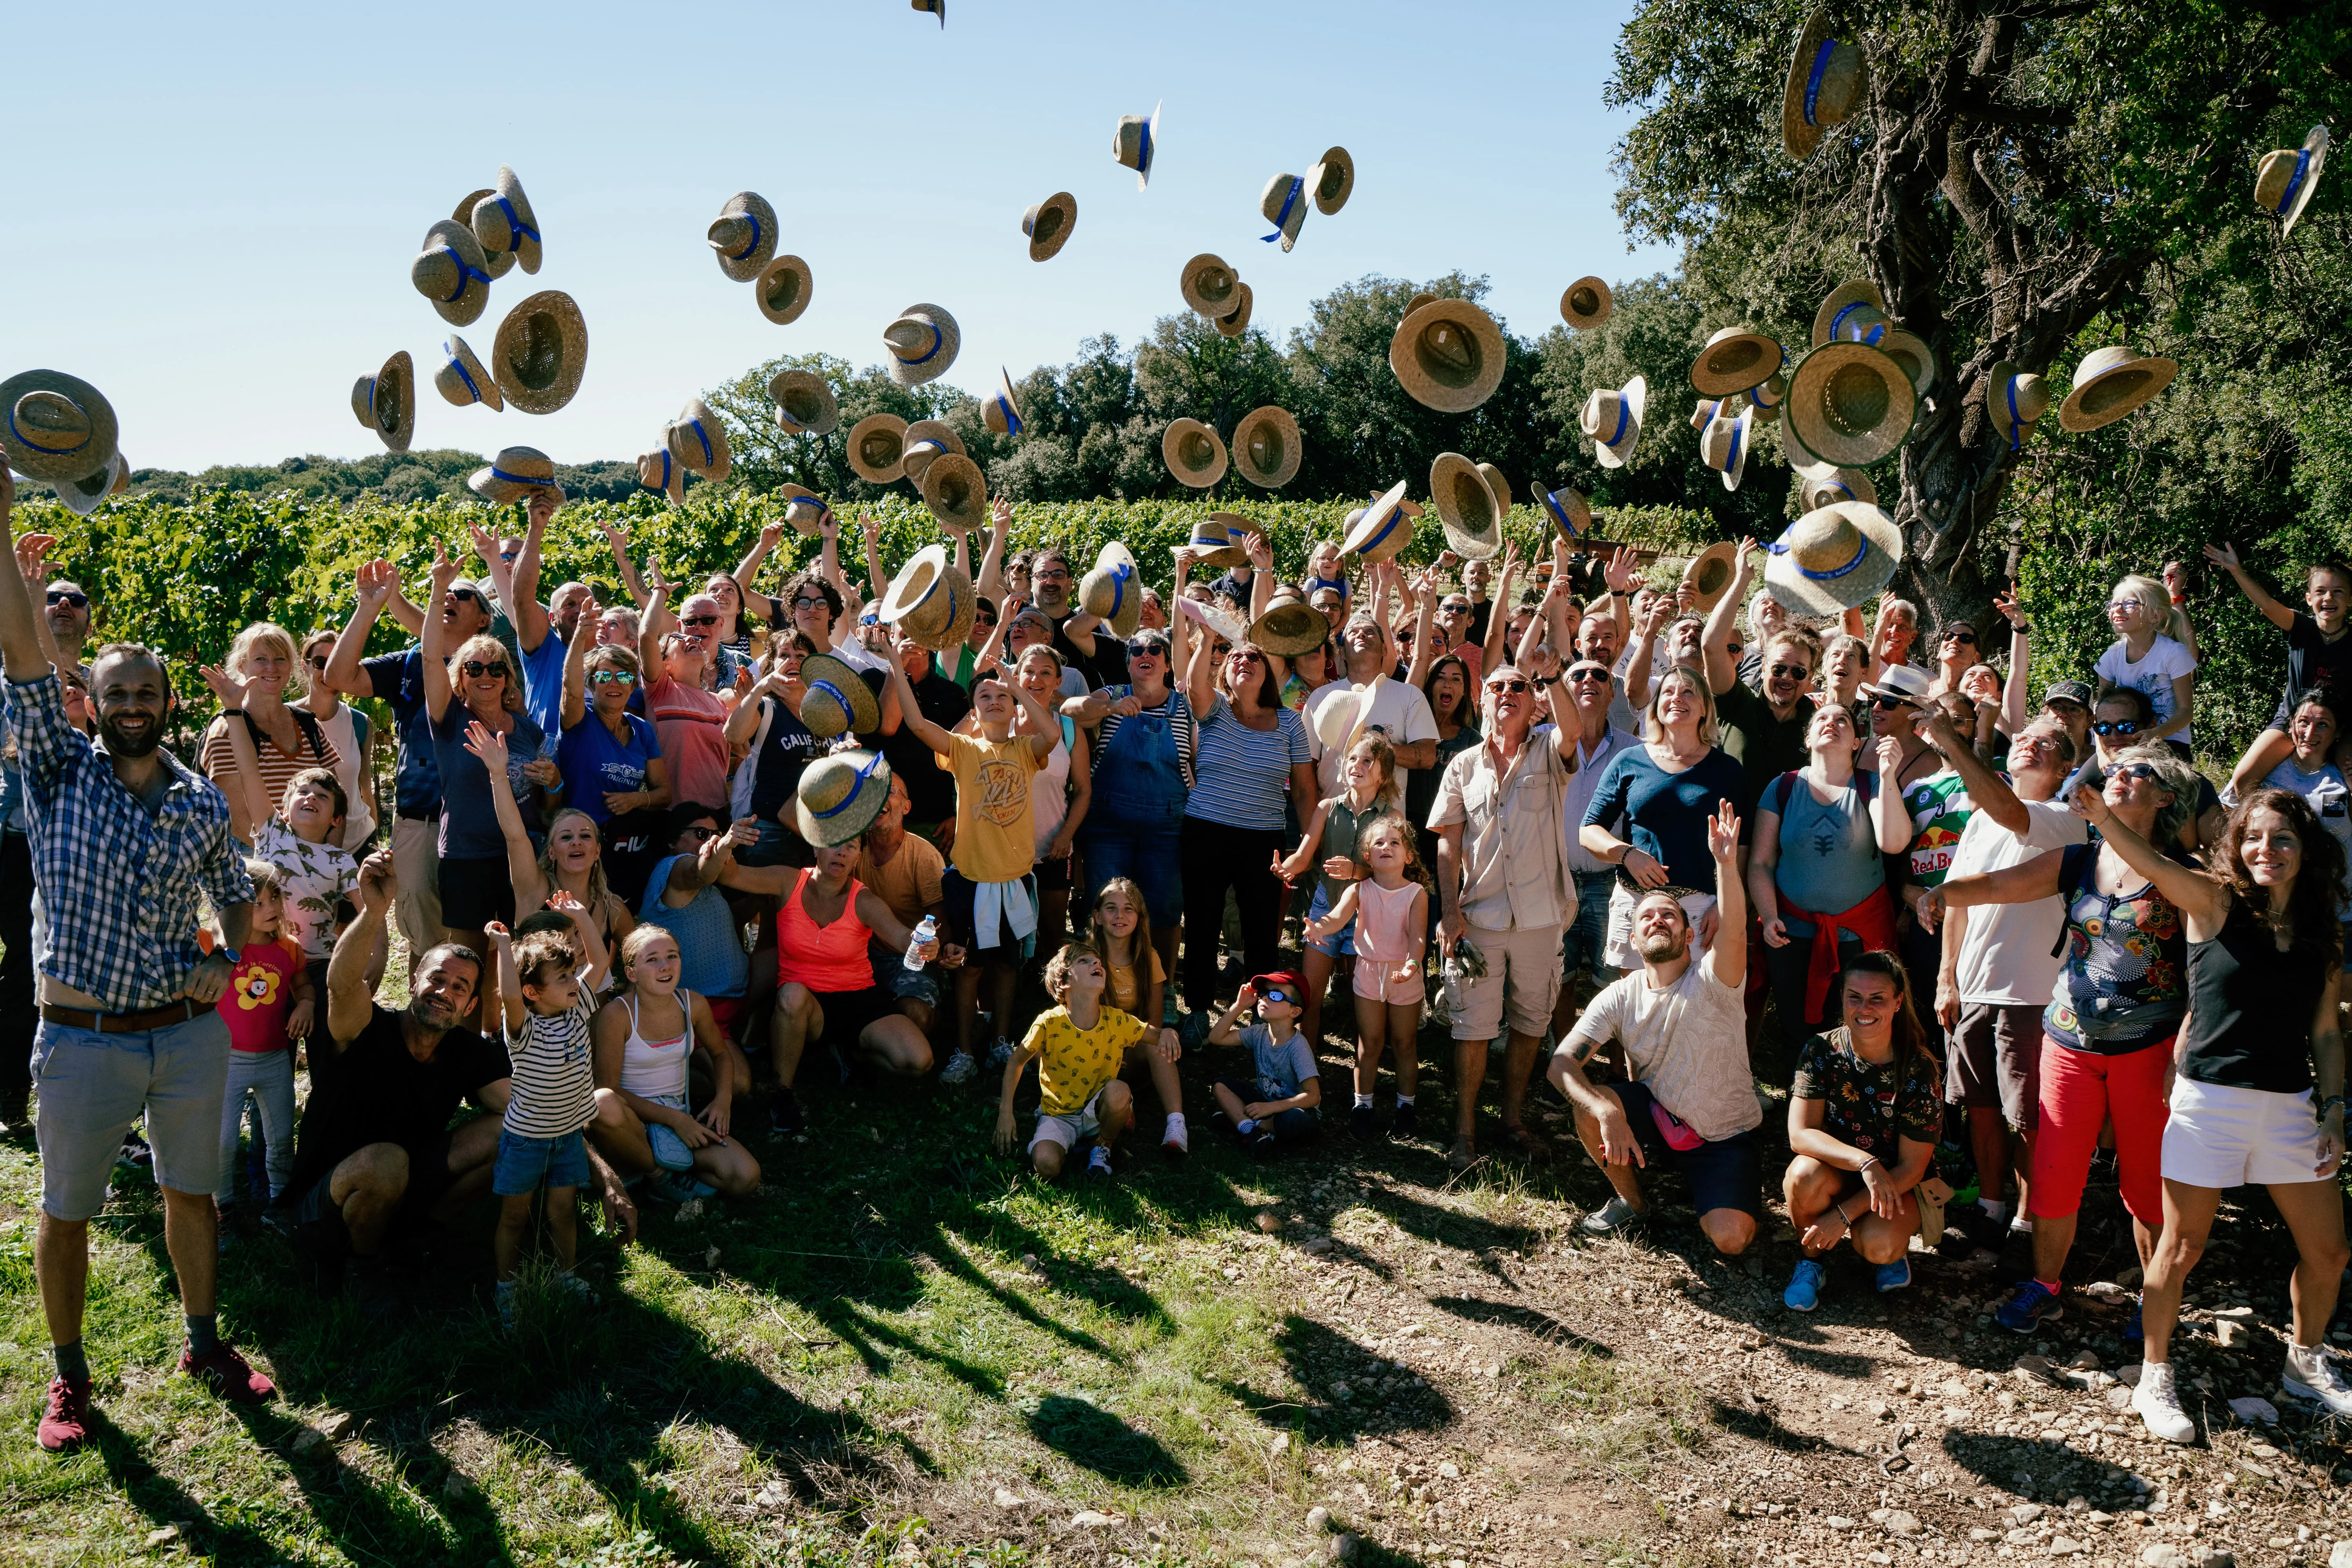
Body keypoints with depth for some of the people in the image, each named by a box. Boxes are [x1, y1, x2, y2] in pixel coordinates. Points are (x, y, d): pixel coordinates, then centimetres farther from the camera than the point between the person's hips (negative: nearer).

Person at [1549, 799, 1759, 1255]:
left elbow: (1733, 933, -42)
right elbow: (1562, 1064, -19)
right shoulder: (1621, 996, -9)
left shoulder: (1711, 982, -18)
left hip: (1725, 1138, -3)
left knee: (1731, 1240, -24)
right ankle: (1631, 1200, 3)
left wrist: (1727, 864, -59)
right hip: (1656, 1119, 3)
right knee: (1590, 1106, -25)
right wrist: (1608, 1113, -38)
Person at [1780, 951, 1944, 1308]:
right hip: (1836, 1172, 1)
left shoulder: (1918, 1069, -18)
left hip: (1896, 1185, -1)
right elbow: (1800, 1134, -20)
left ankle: (1892, 1248, 8)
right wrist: (1865, 1162, -37)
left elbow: (1912, 1168, -15)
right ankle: (1813, 1258, -4)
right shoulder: (1821, 1052, -14)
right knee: (1806, 1174, -33)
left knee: (1878, 1245, -32)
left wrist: (1844, 1214, -23)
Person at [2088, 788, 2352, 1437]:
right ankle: (2155, 1378, 18)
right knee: (2181, 1249, 2)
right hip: (2210, 1098, -4)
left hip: (2291, 1104, 5)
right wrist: (2102, 814, -43)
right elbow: (2154, 863, -25)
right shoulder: (2215, 903, -5)